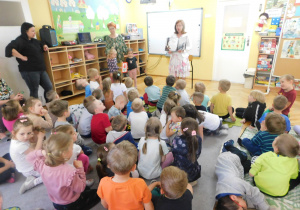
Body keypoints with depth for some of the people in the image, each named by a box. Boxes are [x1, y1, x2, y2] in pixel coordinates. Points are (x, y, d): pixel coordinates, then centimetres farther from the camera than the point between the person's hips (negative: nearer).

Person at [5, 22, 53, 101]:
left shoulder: (34, 40, 17)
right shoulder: (20, 40, -9)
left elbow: (41, 43, 40)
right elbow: (9, 49, -27)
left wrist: (44, 46, 18)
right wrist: (22, 57, -22)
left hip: (41, 69, 8)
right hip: (29, 71, -8)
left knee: (49, 87, 7)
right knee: (34, 92, -2)